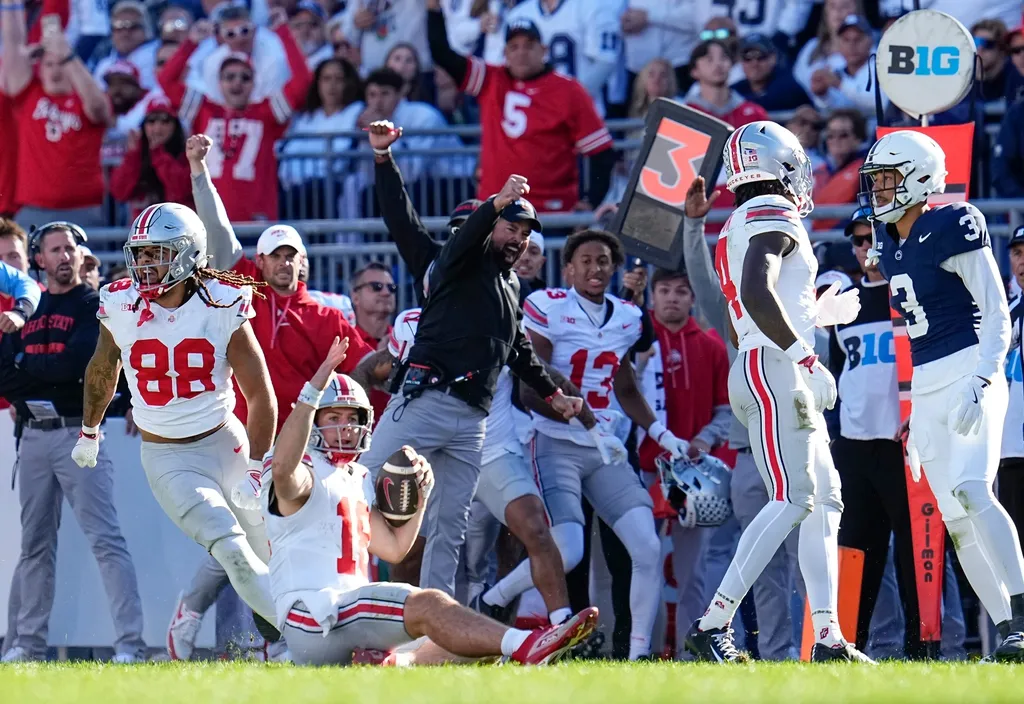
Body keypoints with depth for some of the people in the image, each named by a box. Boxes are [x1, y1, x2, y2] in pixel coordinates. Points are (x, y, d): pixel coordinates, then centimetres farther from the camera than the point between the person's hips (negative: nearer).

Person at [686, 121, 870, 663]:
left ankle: (828, 638, 4)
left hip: (774, 375, 11)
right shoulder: (773, 216, -8)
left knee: (824, 502, 9)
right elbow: (757, 294, -24)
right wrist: (806, 357, -22)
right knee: (790, 501, -17)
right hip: (773, 369, -11)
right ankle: (713, 624, -23)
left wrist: (820, 314, 30)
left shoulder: (738, 229, 22)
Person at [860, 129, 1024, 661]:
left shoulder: (951, 230, -10)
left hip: (968, 374, -8)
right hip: (925, 388, 8)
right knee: (955, 518, 4)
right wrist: (914, 414, 21)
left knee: (972, 490, -25)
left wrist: (980, 383, -24)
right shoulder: (890, 246, 14)